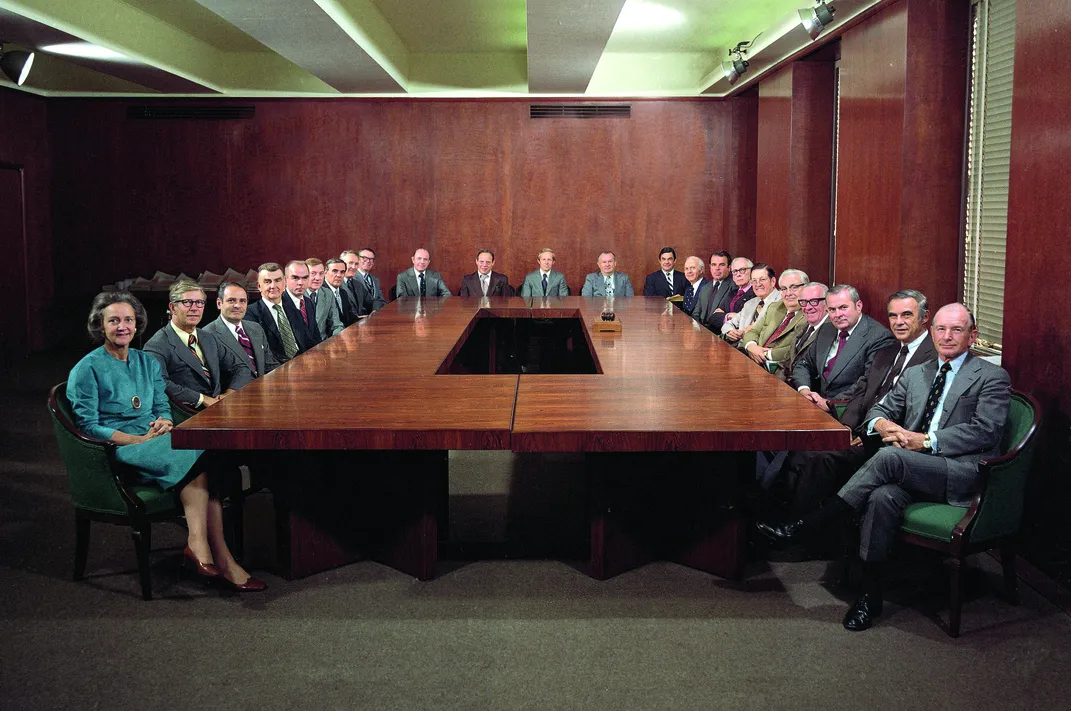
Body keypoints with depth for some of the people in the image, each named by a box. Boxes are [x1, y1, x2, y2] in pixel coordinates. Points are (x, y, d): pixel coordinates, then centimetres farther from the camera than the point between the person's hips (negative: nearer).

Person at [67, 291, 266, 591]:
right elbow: (88, 426, -6)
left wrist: (164, 422, -7)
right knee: (196, 455, -32)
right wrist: (139, 440, -15)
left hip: (154, 439, 6)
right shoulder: (87, 370, 0)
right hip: (119, 451, -6)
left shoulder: (148, 362, 19)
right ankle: (220, 557, -35)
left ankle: (198, 545, -32)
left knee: (202, 460, -30)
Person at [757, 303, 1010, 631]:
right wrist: (882, 423, -6)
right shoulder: (915, 374, 23)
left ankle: (803, 527, -29)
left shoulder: (993, 377, 5)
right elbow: (880, 408, 20)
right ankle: (870, 595, -24)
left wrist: (927, 441, -16)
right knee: (884, 496, -32)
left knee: (889, 457, -32)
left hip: (962, 473, -4)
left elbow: (985, 431, -7)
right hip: (912, 470, 5)